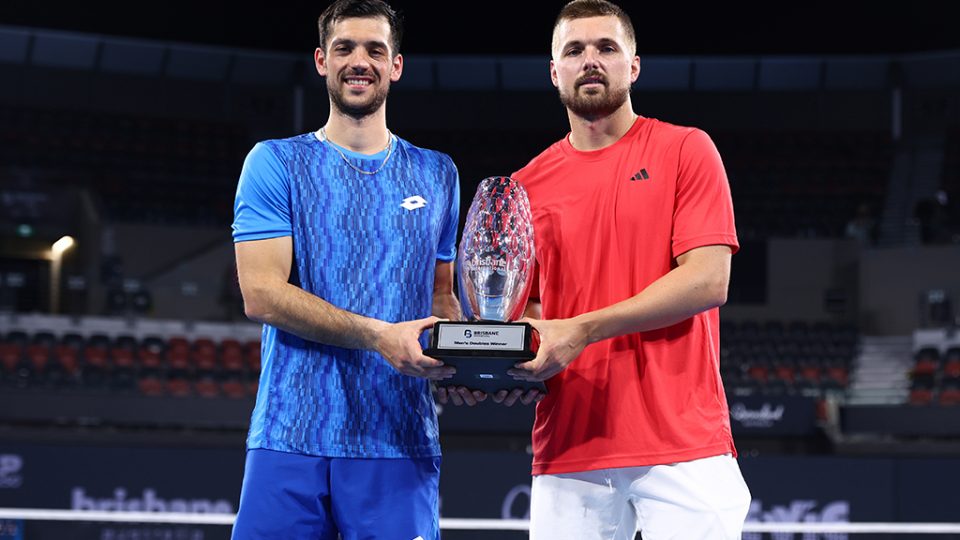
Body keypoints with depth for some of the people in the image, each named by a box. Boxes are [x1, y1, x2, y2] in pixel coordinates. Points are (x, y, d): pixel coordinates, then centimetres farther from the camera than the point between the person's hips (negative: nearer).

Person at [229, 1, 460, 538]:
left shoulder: (438, 175, 16)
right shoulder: (276, 163, 5)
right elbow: (261, 293, -6)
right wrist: (378, 336, -17)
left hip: (401, 442, 2)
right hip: (292, 437, -2)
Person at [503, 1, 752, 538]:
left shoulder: (685, 151, 4)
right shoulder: (528, 185, 14)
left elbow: (708, 280, -7)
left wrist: (581, 331, -14)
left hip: (682, 440, -3)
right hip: (567, 449, 3)